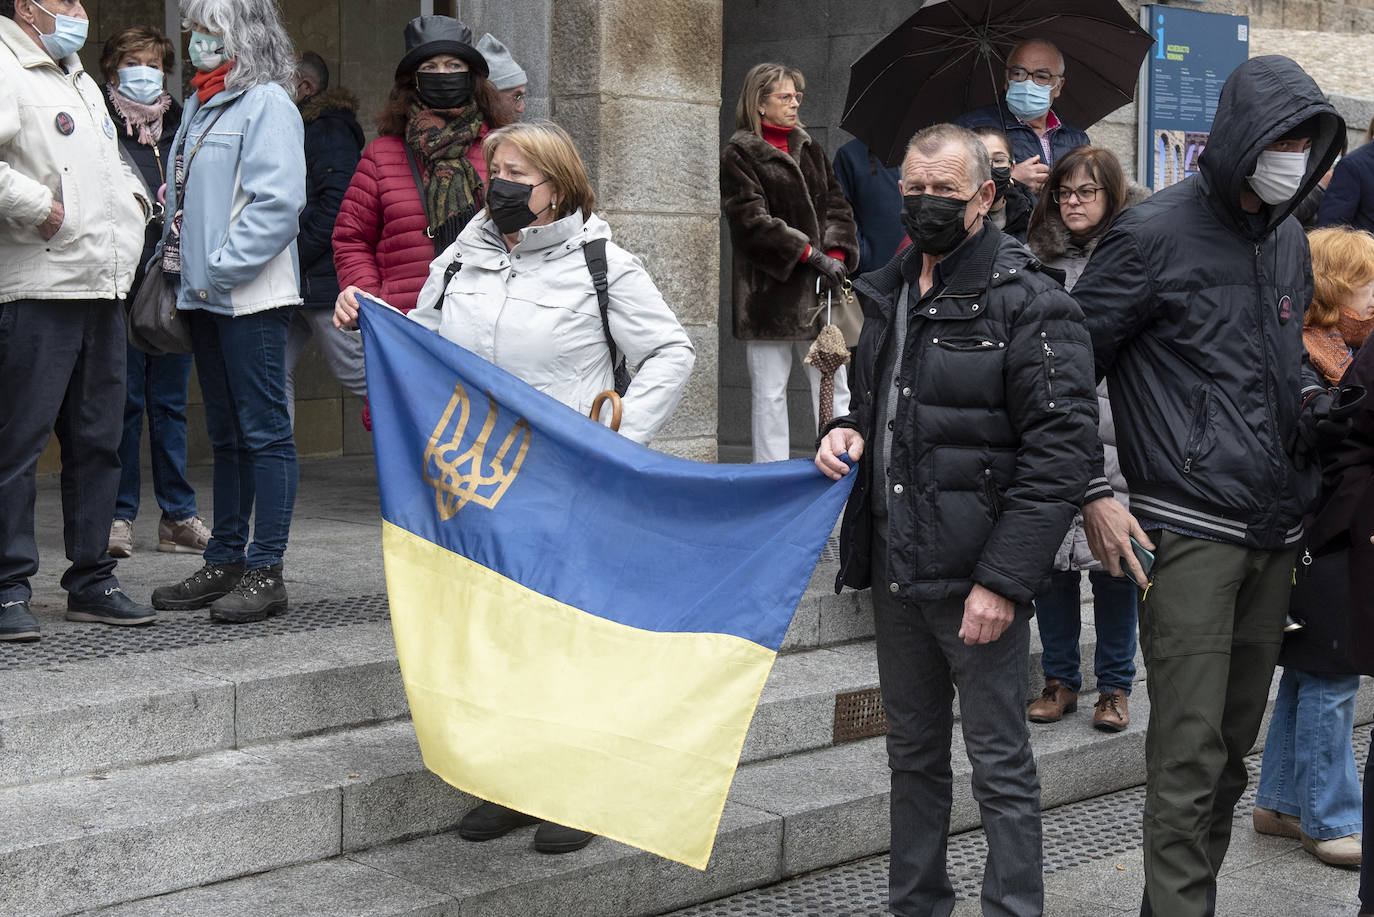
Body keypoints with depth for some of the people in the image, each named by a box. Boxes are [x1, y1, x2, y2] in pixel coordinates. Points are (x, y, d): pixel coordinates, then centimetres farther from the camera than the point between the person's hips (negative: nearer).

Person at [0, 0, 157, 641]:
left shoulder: (80, 79, 23)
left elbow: (113, 162, 36)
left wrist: (134, 202, 19)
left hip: (105, 290, 9)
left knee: (97, 440, 10)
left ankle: (92, 582, 18)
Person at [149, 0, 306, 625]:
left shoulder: (266, 103, -8)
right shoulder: (201, 104, 18)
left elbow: (278, 203, -18)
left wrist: (222, 267, -18)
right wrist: (176, 260, 13)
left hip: (251, 295, -9)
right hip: (204, 297, 9)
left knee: (264, 432, -5)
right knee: (226, 434, 14)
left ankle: (265, 572, -2)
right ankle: (225, 562, 21)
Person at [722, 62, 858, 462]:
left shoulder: (808, 148, 16)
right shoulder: (739, 154, -3)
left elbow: (837, 205, 13)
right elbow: (751, 219, -13)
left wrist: (836, 254, -5)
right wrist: (811, 254, -17)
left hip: (818, 289, 6)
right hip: (769, 290, -6)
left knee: (834, 386, 6)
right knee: (769, 392, 0)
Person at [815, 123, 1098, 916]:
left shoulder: (1032, 305, -11)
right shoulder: (889, 294, 13)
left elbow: (1059, 453, -17)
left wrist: (1004, 579, -21)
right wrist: (848, 432, 4)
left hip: (979, 580, -7)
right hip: (896, 569, 8)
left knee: (1001, 766, 1)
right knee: (914, 755, 18)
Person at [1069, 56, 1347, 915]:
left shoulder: (1289, 239, 14)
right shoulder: (1154, 234, -7)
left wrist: (1315, 418, 11)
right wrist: (1095, 495, -11)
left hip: (1274, 535, 7)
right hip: (1189, 532, -7)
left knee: (1235, 743, 13)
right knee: (1190, 751, -7)